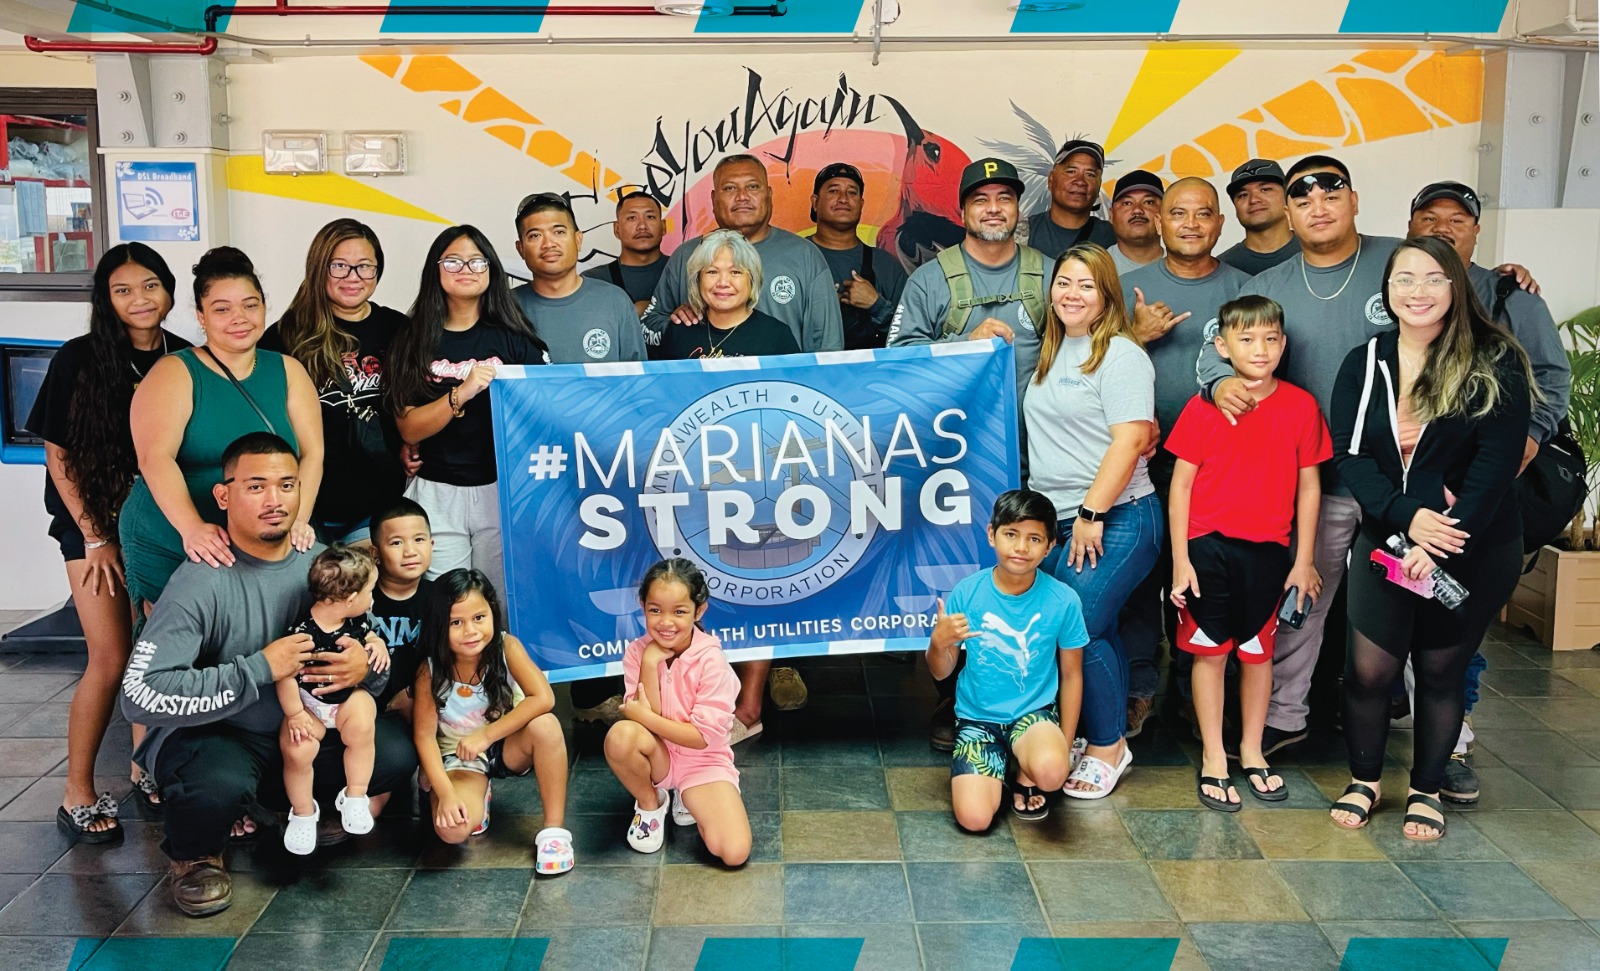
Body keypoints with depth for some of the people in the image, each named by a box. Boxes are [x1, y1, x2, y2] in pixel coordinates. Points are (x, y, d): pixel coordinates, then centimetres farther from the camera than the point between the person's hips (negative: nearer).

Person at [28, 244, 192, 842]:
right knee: (112, 657, -8)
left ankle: (146, 769, 22)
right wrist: (96, 540, -7)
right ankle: (78, 795, 5)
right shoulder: (79, 359, -10)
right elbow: (58, 458, -6)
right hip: (95, 522, -3)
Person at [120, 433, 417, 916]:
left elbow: (363, 637, 7)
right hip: (210, 736, -4)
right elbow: (140, 694, -29)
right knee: (220, 784, -37)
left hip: (300, 730, 5)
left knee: (395, 750, -17)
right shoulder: (203, 581, -21)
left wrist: (364, 664, -18)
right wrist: (259, 669, -29)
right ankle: (194, 858, 1)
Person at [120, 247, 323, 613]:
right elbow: (156, 458, -18)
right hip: (169, 551, -2)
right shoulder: (174, 373, -3)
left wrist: (298, 519, -17)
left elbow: (312, 453, -1)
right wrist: (192, 528, -32)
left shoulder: (287, 371, 7)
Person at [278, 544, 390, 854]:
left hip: (350, 696, 3)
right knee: (297, 749, -22)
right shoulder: (302, 632, -25)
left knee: (362, 727, -28)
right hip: (310, 703, -3)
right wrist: (294, 714, -14)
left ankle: (355, 796, -7)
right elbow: (286, 675, -18)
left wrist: (378, 644, -4)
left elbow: (368, 637, 18)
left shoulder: (356, 621, -6)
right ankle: (303, 812, 9)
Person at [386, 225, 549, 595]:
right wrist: (461, 394, -17)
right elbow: (409, 428, -3)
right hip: (438, 494, 0)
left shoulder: (513, 337, 5)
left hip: (503, 487, 0)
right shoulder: (415, 341, 5)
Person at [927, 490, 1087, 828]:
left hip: (1035, 712, -1)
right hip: (977, 716, 1)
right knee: (974, 819, -18)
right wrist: (938, 643, -24)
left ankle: (1026, 775, 4)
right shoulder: (967, 593, -9)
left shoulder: (1063, 601, -10)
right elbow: (941, 673, -1)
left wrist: (1065, 746, 2)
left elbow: (1071, 674, 2)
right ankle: (997, 769, 16)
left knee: (1051, 772, -35)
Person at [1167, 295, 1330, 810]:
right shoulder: (1203, 407, -5)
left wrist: (1305, 560, 4)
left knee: (1258, 651, 13)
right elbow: (1181, 483, -3)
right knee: (1210, 651, 5)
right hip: (1209, 546, -1)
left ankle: (1251, 751, 28)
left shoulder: (1300, 406, -1)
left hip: (1269, 550, 2)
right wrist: (1180, 559, -6)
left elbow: (1309, 486, 4)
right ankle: (1213, 759, 16)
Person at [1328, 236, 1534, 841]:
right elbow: (1349, 454, -5)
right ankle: (1364, 780, 23)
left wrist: (1443, 541, -20)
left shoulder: (1496, 365, -8)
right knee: (1368, 671, -1)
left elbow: (1496, 463, -13)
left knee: (1441, 672, 9)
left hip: (1476, 549, -2)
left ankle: (1427, 790, 28)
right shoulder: (1363, 365, 1)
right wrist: (1408, 516, -20)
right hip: (1386, 539, 2)